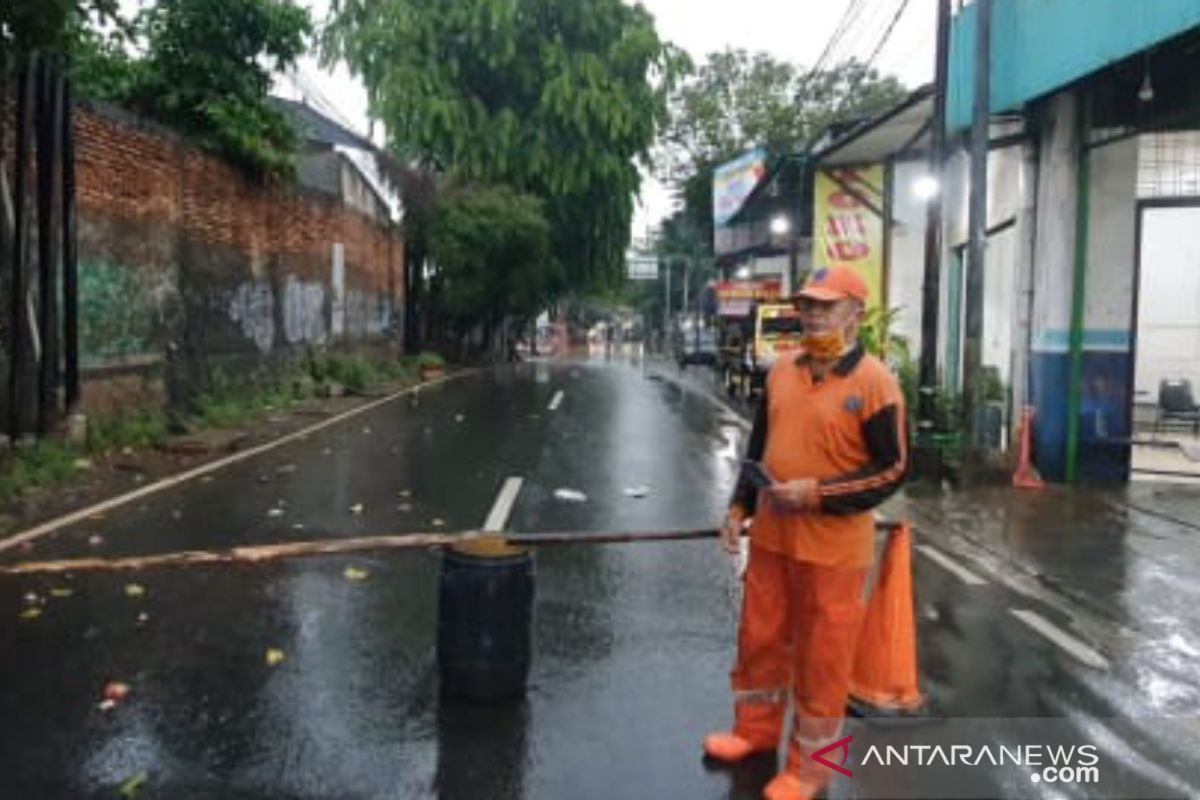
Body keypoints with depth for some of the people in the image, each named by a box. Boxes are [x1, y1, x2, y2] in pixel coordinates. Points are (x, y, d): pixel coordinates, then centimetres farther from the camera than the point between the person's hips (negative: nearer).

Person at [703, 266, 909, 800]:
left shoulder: (875, 382, -13)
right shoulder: (783, 370, 6)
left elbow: (892, 469, -13)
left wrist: (817, 493, -20)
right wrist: (740, 507, 8)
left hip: (833, 545, -6)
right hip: (772, 534, 6)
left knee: (822, 656, 6)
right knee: (760, 636, 19)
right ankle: (756, 730, 40)